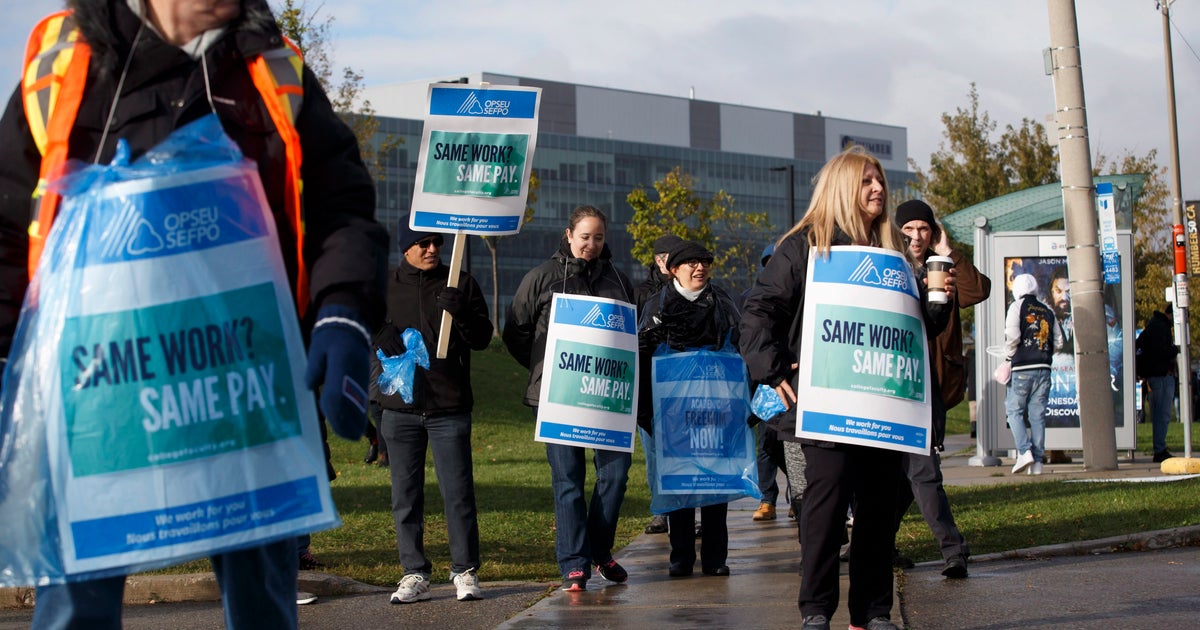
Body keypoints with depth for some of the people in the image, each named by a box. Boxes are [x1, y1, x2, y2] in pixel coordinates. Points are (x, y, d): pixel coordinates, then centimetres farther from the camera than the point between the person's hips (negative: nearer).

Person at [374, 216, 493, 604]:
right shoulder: (384, 286, 8)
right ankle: (414, 575, 13)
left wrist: (462, 313, -16)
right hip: (400, 408, 2)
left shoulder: (460, 284, 5)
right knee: (405, 496, 5)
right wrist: (379, 335, -6)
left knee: (458, 492, -3)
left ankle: (465, 572, 7)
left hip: (450, 408, -2)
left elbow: (483, 339, 3)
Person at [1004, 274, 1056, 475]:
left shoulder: (1017, 306, -1)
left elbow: (1012, 335, -12)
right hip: (1044, 368, 4)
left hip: (1022, 368, -4)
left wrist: (1008, 355, 3)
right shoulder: (1048, 311, 15)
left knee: (1014, 410, 4)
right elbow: (1057, 339, 10)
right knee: (1038, 414, 6)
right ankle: (1037, 462, 4)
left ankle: (1024, 451, -12)